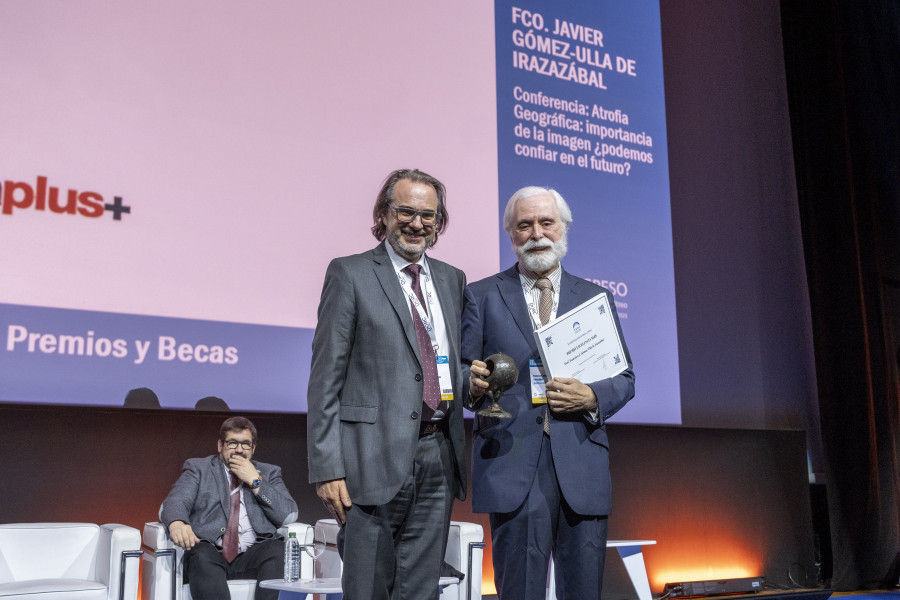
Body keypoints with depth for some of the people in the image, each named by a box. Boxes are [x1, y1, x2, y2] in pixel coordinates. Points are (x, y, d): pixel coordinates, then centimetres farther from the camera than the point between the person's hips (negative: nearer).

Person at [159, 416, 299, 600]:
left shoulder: (269, 473, 23)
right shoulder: (198, 469, 20)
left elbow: (289, 515, 9)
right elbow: (174, 502, 2)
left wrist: (255, 481, 2)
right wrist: (176, 524, -23)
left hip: (253, 557, 1)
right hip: (209, 552, -1)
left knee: (279, 550, -31)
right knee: (202, 556, -35)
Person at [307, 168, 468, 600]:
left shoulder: (453, 280, 15)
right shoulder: (350, 274, -1)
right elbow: (325, 377, -5)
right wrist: (327, 466, -11)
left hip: (439, 456, 5)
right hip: (377, 458, -5)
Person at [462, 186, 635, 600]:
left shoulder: (596, 298, 15)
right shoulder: (481, 296, 10)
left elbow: (624, 378, 13)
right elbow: (462, 370, 5)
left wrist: (592, 397, -8)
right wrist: (472, 383, -18)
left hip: (582, 465, 2)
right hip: (511, 463, -2)